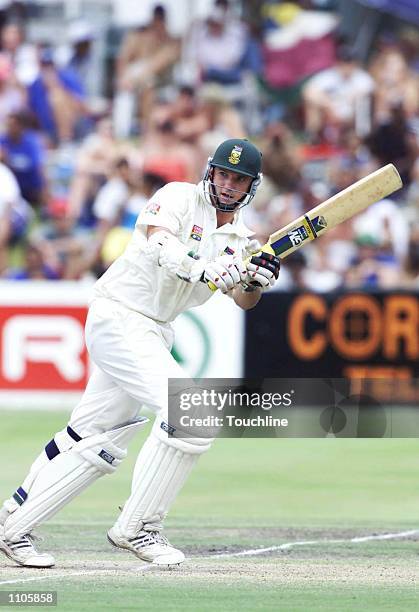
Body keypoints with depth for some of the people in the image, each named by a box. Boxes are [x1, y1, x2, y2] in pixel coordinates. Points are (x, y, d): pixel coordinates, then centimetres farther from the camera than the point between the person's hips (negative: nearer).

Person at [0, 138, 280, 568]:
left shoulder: (239, 237, 12)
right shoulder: (180, 197, -9)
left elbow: (243, 300, 0)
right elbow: (159, 241, -29)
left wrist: (258, 281, -22)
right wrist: (200, 269, -47)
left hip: (154, 334, 8)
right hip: (118, 317, -8)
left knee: (96, 442, 10)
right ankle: (136, 528, -14)